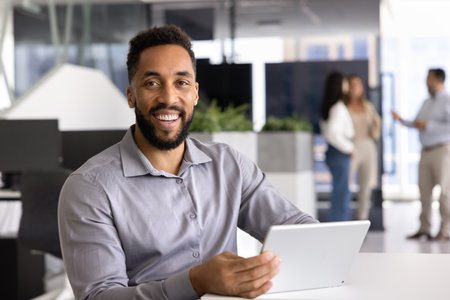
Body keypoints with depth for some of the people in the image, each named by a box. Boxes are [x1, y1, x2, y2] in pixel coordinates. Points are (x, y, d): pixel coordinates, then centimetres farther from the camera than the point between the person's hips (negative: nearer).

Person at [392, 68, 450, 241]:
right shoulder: (427, 103, 17)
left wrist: (428, 125, -19)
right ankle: (424, 229, 10)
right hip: (426, 152, 7)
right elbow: (417, 124, 20)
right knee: (424, 190, 5)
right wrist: (400, 120, 5)